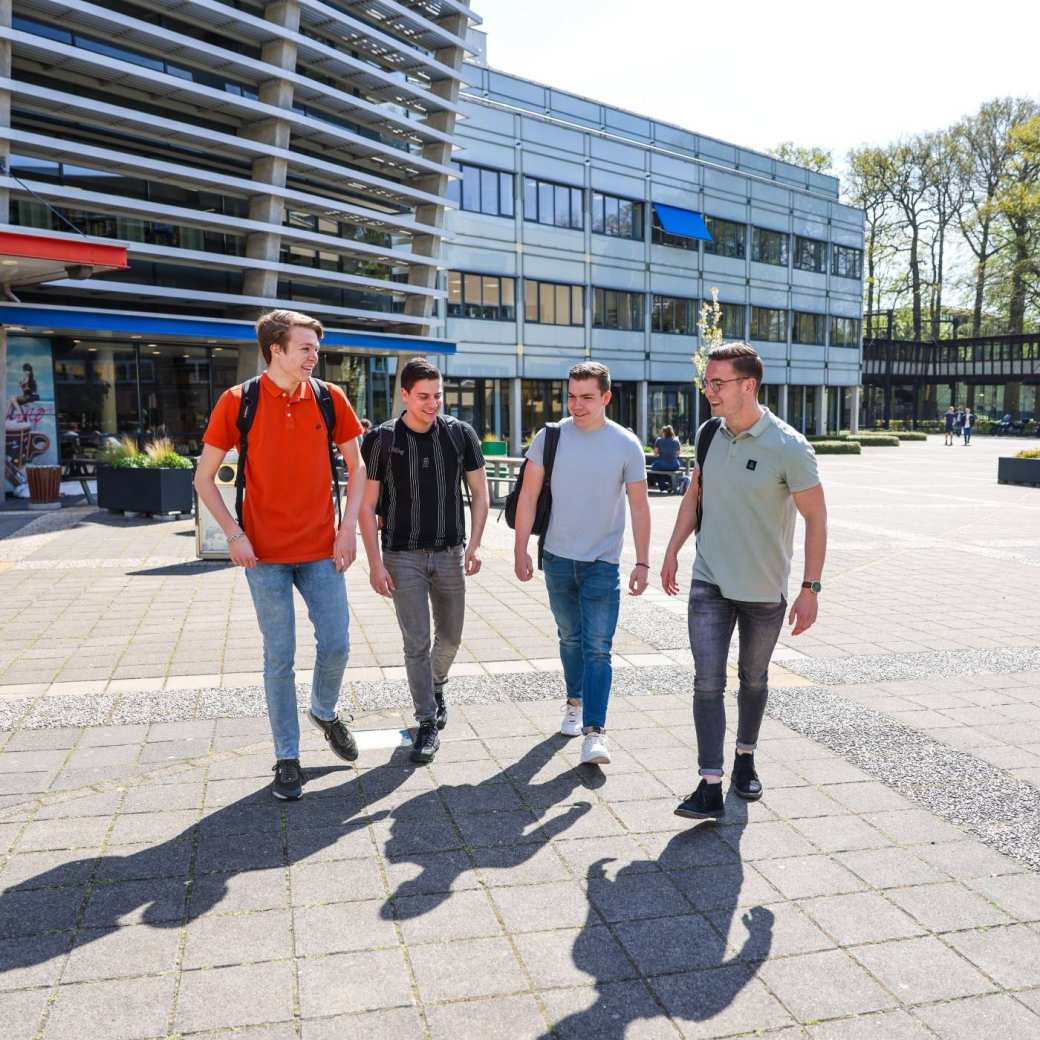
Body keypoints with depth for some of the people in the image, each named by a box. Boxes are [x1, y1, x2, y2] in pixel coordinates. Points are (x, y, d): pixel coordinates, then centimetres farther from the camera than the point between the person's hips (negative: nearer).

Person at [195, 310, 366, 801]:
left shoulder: (329, 398, 0)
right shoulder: (237, 402, -6)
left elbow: (356, 466, 8)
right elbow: (204, 478, 0)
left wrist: (349, 526, -2)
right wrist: (233, 533, -11)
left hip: (321, 549, 2)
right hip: (265, 553, -2)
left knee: (335, 643, 4)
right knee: (279, 656, 3)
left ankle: (324, 712, 35)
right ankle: (287, 757, 18)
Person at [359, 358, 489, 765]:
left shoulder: (460, 434, -1)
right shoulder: (381, 440, -7)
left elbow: (479, 492, 7)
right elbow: (366, 506, -4)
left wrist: (474, 544, -3)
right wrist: (375, 564, -9)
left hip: (450, 553, 3)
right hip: (403, 556, -2)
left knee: (450, 637, 14)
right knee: (417, 643, -2)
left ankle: (435, 686, 44)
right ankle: (428, 724, 10)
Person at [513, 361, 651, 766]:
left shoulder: (626, 445, -5)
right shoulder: (549, 437, -3)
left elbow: (638, 506, -1)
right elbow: (528, 496, 1)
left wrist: (642, 562, -3)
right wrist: (520, 549, -3)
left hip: (603, 562, -2)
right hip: (558, 558, 2)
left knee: (598, 648, -7)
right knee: (570, 637, 17)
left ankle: (594, 731, -5)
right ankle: (575, 702, 38)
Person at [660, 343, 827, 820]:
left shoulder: (788, 447, -16)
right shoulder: (708, 433, -1)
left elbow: (816, 517, -11)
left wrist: (810, 588, -13)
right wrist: (672, 551, 10)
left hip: (764, 589, -2)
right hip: (709, 582, 3)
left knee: (753, 678, 16)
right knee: (708, 681, -6)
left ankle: (745, 759, 38)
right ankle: (710, 786, -3)